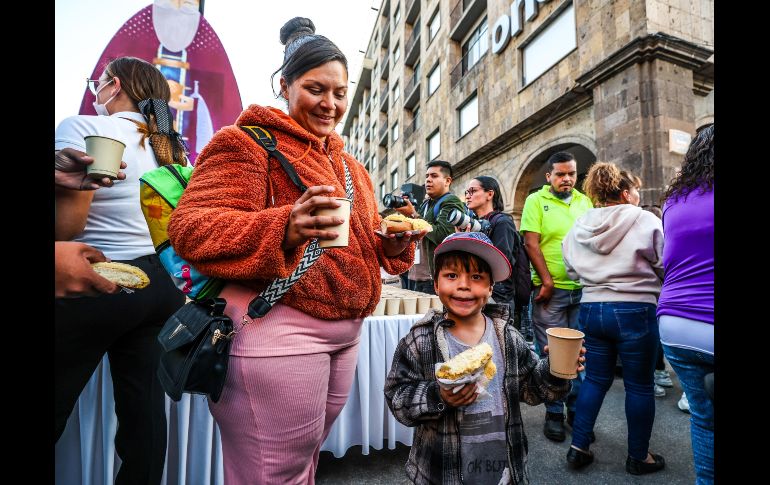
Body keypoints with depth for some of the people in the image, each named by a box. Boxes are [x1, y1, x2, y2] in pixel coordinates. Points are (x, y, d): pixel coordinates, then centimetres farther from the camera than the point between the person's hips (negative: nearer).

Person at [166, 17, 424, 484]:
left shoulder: (351, 166, 20)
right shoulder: (248, 141, -2)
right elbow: (191, 225, -13)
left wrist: (395, 241, -1)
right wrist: (284, 228, -30)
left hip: (345, 332, 7)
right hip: (277, 329, -7)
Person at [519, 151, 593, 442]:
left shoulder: (584, 201, 12)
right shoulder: (536, 201, -1)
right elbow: (531, 243, -8)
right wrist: (547, 281, -12)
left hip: (583, 289, 4)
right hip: (551, 290, -4)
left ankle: (577, 409, 28)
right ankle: (554, 414, 18)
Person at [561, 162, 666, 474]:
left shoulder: (580, 226, 6)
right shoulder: (646, 221, -7)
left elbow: (572, 271, 11)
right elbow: (666, 267, -3)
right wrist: (639, 276, 16)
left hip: (590, 308, 4)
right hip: (635, 310, -4)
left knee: (595, 379, 16)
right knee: (639, 385, 12)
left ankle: (578, 448, 20)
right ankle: (638, 457, 26)